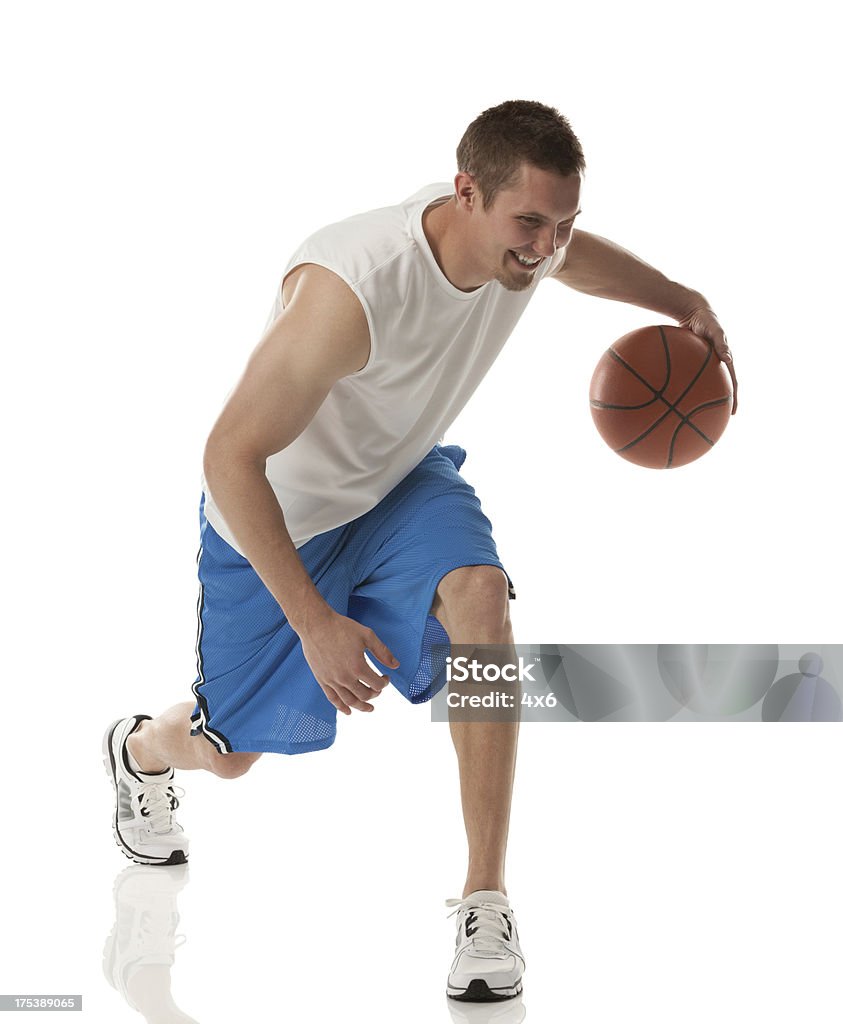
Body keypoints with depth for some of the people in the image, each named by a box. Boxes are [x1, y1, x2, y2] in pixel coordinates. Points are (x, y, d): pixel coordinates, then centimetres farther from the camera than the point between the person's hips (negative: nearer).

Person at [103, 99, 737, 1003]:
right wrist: (314, 621, -34)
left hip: (403, 482, 5)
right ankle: (140, 751, 54)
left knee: (479, 596, -29)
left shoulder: (523, 236, -19)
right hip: (274, 517, -4)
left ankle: (485, 903, -19)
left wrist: (684, 304, 8)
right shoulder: (349, 288, -41)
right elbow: (229, 458, -34)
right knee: (231, 749, 12)